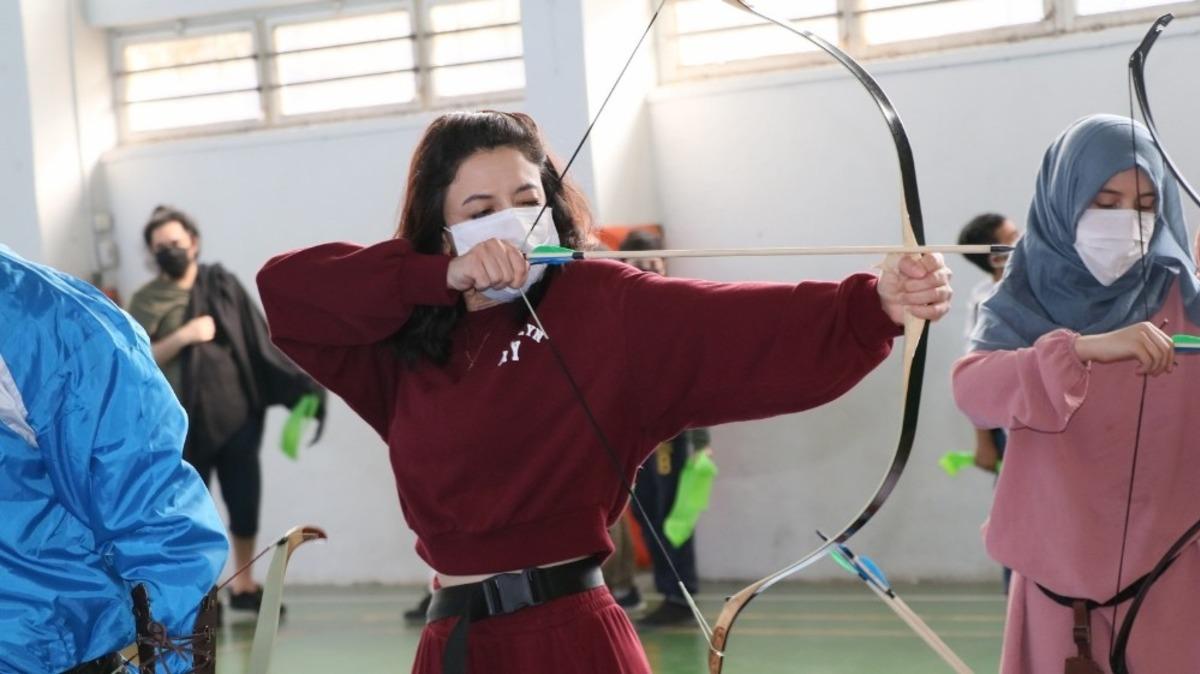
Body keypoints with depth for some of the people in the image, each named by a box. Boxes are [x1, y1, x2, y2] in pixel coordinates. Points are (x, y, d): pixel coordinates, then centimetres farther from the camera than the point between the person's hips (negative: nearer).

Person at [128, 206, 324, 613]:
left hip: (236, 414, 2)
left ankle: (243, 584, 19)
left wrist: (296, 385, 1)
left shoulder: (223, 285, 5)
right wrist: (183, 336, -19)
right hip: (183, 424, -2)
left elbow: (258, 340, 5)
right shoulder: (146, 302, 2)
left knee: (245, 502, 4)